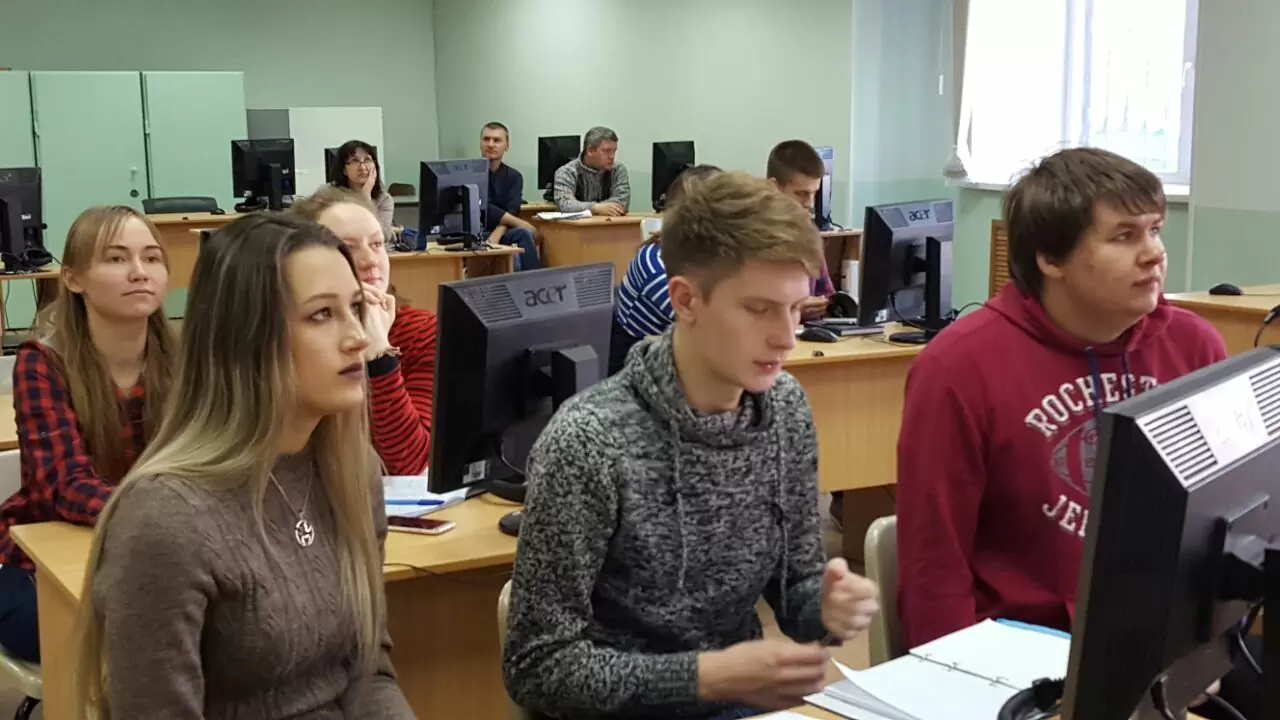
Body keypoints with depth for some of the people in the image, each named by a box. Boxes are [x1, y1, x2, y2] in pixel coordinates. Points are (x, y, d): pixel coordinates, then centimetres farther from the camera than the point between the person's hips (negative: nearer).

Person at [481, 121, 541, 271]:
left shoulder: (514, 176, 8)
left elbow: (511, 212, -7)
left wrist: (495, 236, -26)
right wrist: (521, 223, -15)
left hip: (500, 233, 4)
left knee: (523, 234, -30)